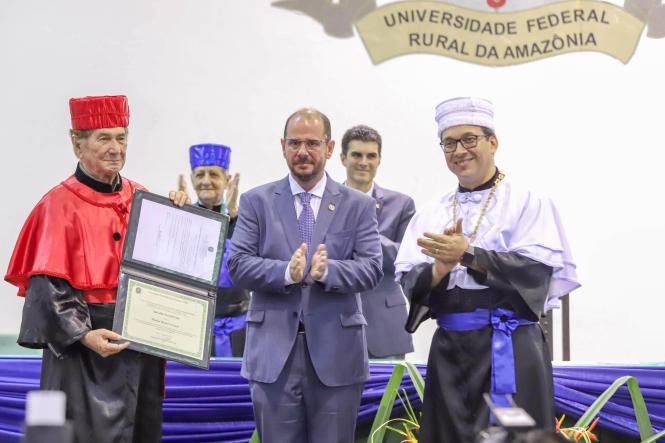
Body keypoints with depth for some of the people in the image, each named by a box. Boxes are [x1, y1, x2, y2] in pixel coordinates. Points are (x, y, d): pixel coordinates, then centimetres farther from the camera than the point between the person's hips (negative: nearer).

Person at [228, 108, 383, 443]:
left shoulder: (358, 205, 7)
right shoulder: (256, 201, 7)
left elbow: (371, 268, -2)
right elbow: (237, 265, -2)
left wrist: (327, 271, -21)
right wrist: (286, 272, -19)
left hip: (337, 352, 0)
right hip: (273, 351, 0)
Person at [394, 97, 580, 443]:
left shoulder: (527, 203, -3)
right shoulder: (430, 214, 10)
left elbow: (538, 270, -14)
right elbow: (409, 282, 5)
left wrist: (467, 254, -19)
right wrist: (438, 271, -16)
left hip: (511, 351, -4)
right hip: (448, 351, 4)